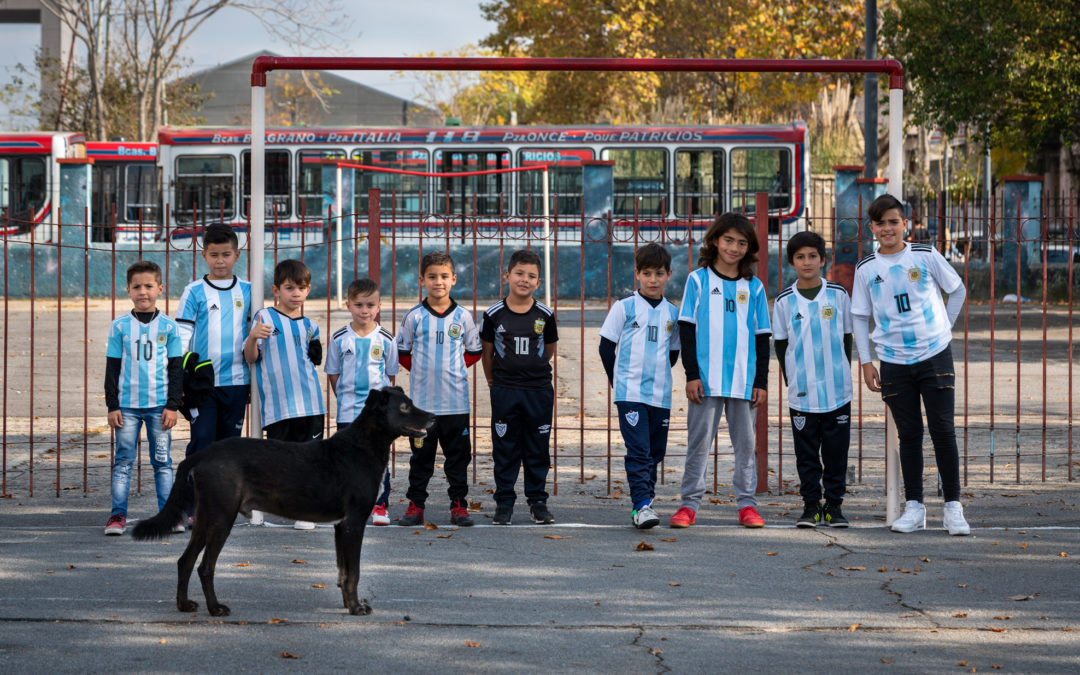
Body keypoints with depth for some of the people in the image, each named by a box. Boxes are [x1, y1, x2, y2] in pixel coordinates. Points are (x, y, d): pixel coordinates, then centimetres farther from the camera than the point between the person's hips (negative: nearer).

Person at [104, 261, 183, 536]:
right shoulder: (120, 326, 3)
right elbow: (112, 368, 6)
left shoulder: (168, 327, 3)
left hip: (159, 405, 0)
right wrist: (112, 406, 1)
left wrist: (173, 406, -1)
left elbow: (176, 369, 5)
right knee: (123, 460, 0)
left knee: (162, 461, 3)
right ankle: (118, 515, 3)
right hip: (127, 405, 0)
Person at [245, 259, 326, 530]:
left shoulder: (309, 326, 15)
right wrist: (253, 337, -21)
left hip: (310, 403, 4)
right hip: (278, 404, -4)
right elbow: (251, 358, -3)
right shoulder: (264, 317, 1)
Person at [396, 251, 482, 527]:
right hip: (422, 400, 0)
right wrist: (421, 370, 7)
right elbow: (402, 352, 11)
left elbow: (474, 352, 15)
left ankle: (459, 505, 12)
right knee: (421, 456, 4)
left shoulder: (463, 317, 2)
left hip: (456, 401, 1)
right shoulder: (414, 317, 0)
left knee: (458, 457, 5)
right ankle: (416, 505, 11)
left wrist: (454, 368, 8)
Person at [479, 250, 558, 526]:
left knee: (538, 450, 6)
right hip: (504, 392, -1)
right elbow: (487, 352, 8)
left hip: (539, 391, 1)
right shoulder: (494, 315, -3)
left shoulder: (544, 315, 0)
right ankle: (504, 503, 11)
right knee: (505, 450, 4)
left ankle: (538, 502, 16)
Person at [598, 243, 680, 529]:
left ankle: (641, 505, 19)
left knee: (655, 452, 8)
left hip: (661, 395, 4)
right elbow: (606, 346, 5)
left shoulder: (672, 313, 10)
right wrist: (617, 377, 10)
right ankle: (642, 505, -17)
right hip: (630, 392, -4)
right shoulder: (624, 308, 0)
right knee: (638, 450, -14)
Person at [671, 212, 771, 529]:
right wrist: (691, 374, -6)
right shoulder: (698, 280, 4)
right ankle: (689, 503, 4)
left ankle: (747, 503, 11)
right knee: (699, 440, 0)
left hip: (744, 379, 2)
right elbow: (687, 330, 1)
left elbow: (762, 337, 11)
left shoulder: (754, 287, 9)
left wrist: (761, 381, 5)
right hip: (706, 379, -2)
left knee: (746, 442, 5)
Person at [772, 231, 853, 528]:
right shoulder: (784, 301, 3)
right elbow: (780, 344, 8)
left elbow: (847, 337, 10)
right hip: (801, 393, 0)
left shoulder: (838, 295, 4)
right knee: (807, 453, 3)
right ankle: (811, 506, 10)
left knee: (836, 451, 3)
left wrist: (842, 373, 5)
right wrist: (792, 379, 2)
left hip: (837, 391, 0)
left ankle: (834, 505, 12)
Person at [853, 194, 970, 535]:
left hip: (935, 355, -2)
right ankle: (914, 507, 10)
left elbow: (957, 290, 11)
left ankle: (953, 507, 2)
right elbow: (860, 316, 10)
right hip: (894, 362, 2)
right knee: (909, 434, 4)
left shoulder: (926, 256, -2)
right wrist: (865, 362, 5)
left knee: (943, 430, -4)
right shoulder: (866, 268, 3)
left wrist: (942, 328, 7)